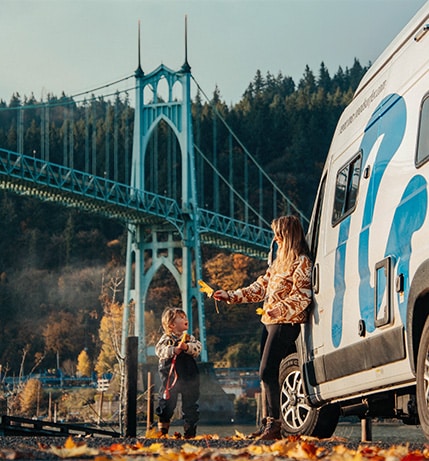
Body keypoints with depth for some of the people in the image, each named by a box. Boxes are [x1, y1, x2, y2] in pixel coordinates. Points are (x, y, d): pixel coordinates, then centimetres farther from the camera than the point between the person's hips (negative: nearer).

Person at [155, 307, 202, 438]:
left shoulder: (190, 338, 9)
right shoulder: (166, 338, -1)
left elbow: (197, 348, -6)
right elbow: (159, 350, -16)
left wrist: (187, 347, -24)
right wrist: (174, 350, -27)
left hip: (189, 377, 3)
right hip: (170, 377, -3)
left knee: (190, 404, 7)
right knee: (167, 402, 1)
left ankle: (190, 431, 16)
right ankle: (162, 430, 10)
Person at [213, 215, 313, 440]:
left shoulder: (301, 262, -8)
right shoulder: (280, 261, 21)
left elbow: (302, 297, -15)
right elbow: (259, 288, 23)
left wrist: (278, 309, -28)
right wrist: (229, 295, 18)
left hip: (285, 324, -9)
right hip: (269, 322, 9)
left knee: (267, 372, -15)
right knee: (267, 373, 7)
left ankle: (275, 424, -12)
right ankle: (269, 422, 11)